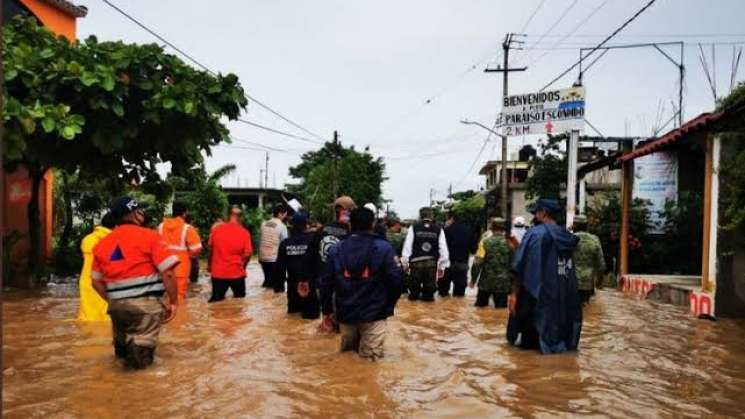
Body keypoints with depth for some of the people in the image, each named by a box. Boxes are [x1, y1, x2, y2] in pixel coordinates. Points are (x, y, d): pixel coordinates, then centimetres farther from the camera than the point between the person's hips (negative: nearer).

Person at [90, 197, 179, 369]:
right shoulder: (149, 236, -7)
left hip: (116, 305, 5)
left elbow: (96, 281, 15)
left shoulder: (102, 243, 10)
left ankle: (123, 347, 3)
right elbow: (168, 272, -13)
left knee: (122, 346, 31)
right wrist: (173, 301, -4)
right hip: (146, 303, -5)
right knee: (142, 357, 1)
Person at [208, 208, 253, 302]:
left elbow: (210, 248, 9)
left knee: (216, 300, 13)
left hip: (218, 272, 2)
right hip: (236, 272, -2)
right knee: (239, 299, 17)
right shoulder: (244, 232, -9)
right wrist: (242, 266, 7)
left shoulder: (216, 229, -2)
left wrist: (210, 266, 23)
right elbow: (248, 253, -13)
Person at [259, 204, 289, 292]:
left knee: (268, 279, 20)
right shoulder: (282, 226, -11)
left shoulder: (264, 224, 6)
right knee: (278, 282, 5)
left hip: (263, 257, 6)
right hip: (276, 258, -6)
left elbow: (260, 240, 11)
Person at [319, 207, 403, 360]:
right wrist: (389, 306, 3)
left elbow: (326, 282, 3)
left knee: (347, 351, 25)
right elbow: (395, 279, -12)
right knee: (370, 356, 4)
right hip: (374, 313, -3)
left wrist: (327, 311, 11)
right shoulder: (383, 248, -8)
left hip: (345, 313, 3)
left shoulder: (336, 250, 2)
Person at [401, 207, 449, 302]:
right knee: (429, 287, 11)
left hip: (416, 262, -1)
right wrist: (442, 266, 7)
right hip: (432, 263, 1)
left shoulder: (414, 228, -2)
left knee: (414, 286, 16)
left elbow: (407, 246, -3)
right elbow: (443, 248, 1)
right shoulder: (438, 230, 1)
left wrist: (405, 263, 5)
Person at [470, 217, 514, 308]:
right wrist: (511, 282, 12)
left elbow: (477, 263, -8)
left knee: (480, 307, 14)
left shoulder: (485, 242, -7)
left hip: (486, 282, 0)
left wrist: (473, 279, 3)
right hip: (503, 284, 0)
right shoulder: (509, 243, -3)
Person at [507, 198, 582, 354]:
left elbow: (521, 268, -13)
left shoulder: (535, 233, -9)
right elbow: (568, 269, 12)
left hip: (538, 295, -6)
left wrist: (514, 293, -11)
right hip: (566, 297, 6)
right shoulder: (567, 237, 9)